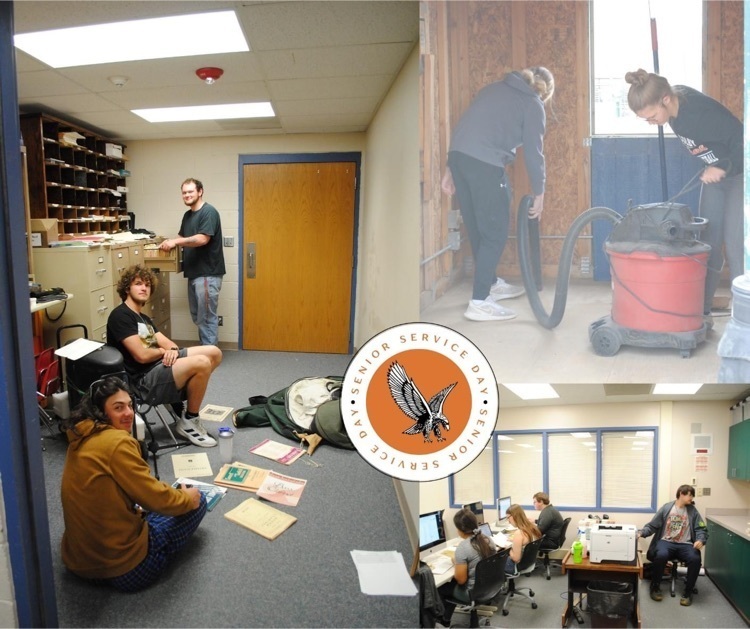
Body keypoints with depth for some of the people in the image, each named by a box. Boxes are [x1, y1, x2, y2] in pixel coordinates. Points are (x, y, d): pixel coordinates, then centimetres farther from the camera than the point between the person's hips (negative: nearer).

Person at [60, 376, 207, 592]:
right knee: (197, 501, 4)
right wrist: (187, 498, 1)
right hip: (123, 571, -8)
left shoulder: (80, 440, 6)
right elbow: (156, 499, -19)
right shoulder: (117, 442, -21)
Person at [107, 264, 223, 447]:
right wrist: (164, 351, 2)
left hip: (160, 365, 9)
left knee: (214, 353, -1)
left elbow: (166, 343, 14)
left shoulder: (144, 318, 22)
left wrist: (173, 350, -11)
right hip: (145, 380, -9)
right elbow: (142, 355, -18)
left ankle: (180, 396, 9)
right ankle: (189, 421, -8)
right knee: (202, 363, -28)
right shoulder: (120, 316, -9)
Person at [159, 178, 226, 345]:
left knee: (207, 317, -4)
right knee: (197, 316, 15)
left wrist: (175, 242, -18)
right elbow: (182, 237, 24)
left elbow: (203, 239, -22)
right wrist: (171, 242, 4)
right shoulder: (187, 215, 16)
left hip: (207, 274, -9)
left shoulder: (208, 212, -12)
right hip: (194, 273, 9)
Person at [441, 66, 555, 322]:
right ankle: (479, 302, -4)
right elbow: (533, 152, 4)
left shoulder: (494, 88, 28)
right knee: (495, 232, -1)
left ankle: (491, 283, 32)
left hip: (458, 155, 7)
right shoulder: (533, 105, 8)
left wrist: (451, 169, 21)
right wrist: (539, 193, 13)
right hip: (484, 163, -7)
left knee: (477, 228, 17)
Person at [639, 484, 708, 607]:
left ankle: (688, 592, -11)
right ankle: (655, 587, -10)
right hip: (666, 542, -2)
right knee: (661, 555, -35)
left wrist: (700, 540, -20)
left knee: (695, 559, -31)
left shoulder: (693, 511, 9)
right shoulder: (666, 508, 3)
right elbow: (652, 526, 4)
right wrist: (642, 533, -15)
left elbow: (701, 529, 3)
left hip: (685, 544, 2)